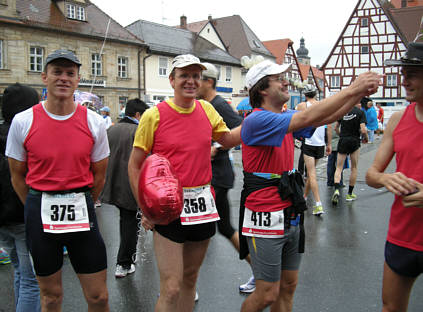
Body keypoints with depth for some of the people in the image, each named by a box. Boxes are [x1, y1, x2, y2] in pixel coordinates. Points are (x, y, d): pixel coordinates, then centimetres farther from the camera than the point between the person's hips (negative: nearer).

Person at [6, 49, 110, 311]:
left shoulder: (94, 122, -2)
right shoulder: (23, 122, -3)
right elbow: (18, 175, 7)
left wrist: (79, 205, 10)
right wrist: (38, 209, 9)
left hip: (81, 211, 0)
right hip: (40, 213, 0)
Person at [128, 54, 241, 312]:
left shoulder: (207, 110, 4)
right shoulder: (155, 115, -9)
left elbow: (228, 139, 20)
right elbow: (134, 166, -3)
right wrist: (146, 209, -8)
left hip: (203, 204, 5)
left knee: (190, 278, 19)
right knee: (171, 289, -4)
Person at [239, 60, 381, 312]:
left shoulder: (285, 118, 9)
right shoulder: (256, 120, -17)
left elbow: (325, 118, 2)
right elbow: (308, 117, -26)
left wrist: (361, 93, -10)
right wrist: (352, 89, -22)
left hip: (290, 214, 8)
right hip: (265, 218, -8)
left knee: (288, 286, 16)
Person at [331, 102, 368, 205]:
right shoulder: (360, 112, -6)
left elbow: (336, 128, 11)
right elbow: (363, 130, -14)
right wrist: (366, 138, 5)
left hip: (342, 142, 3)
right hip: (354, 142, -2)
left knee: (339, 168, 5)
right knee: (354, 168, 12)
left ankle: (337, 189, -18)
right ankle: (350, 194, 17)